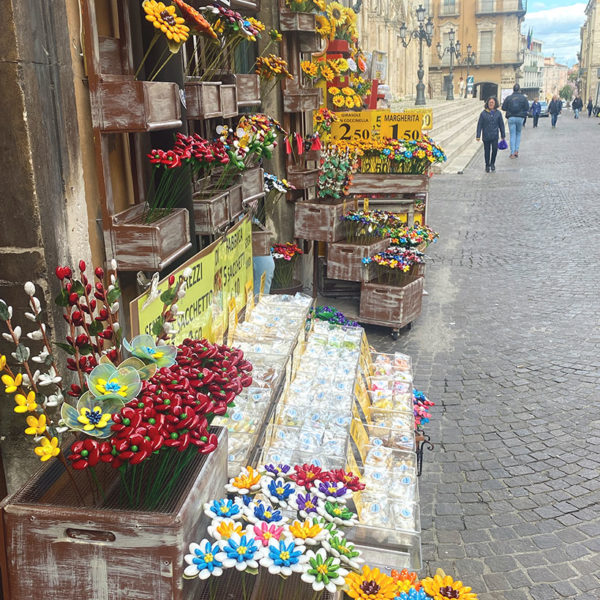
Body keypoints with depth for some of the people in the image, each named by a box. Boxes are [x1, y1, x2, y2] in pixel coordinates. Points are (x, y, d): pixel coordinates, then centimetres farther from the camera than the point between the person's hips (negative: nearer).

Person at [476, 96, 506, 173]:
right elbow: (479, 125, -1)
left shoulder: (498, 113, 2)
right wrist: (478, 136, -5)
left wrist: (503, 135, 11)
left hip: (495, 135, 0)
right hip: (486, 136, 0)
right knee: (487, 151, 8)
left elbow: (501, 124, 9)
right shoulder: (483, 113, -3)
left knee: (495, 148, -17)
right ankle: (487, 165, 26)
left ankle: (492, 163, 6)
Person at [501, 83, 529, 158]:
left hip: (511, 118, 0)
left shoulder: (508, 98, -2)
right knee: (518, 134, 18)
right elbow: (527, 108, -1)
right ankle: (516, 151, 10)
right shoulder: (523, 98, -1)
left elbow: (503, 108, 0)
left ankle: (512, 153, -1)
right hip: (520, 118, 0)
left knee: (512, 135, 4)